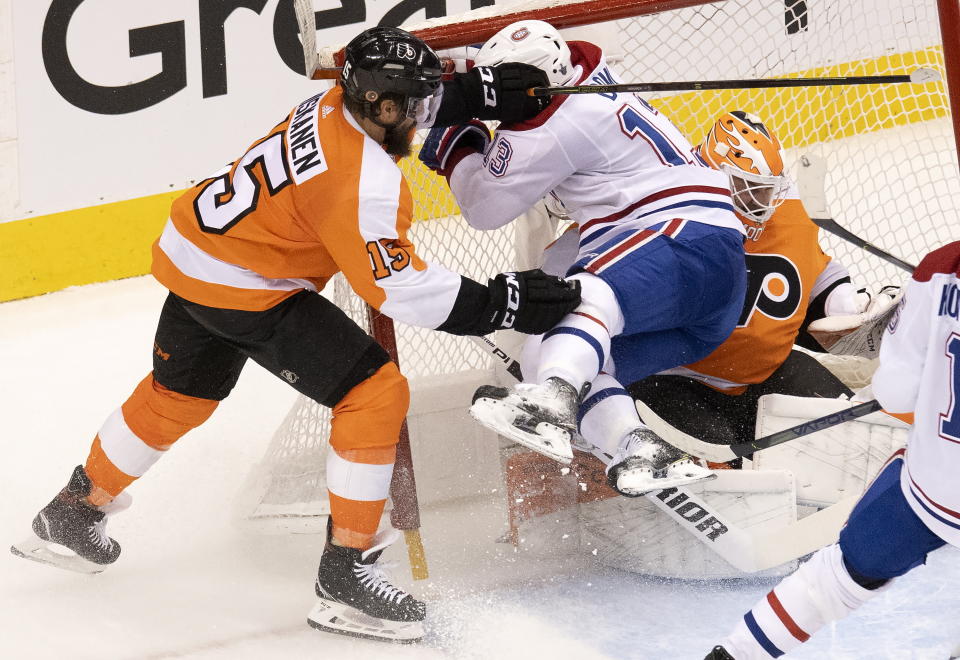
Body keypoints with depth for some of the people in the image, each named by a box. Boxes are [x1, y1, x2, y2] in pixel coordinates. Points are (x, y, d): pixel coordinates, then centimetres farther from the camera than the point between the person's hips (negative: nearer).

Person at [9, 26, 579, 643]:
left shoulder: (337, 104, -3)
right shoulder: (366, 182, -28)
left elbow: (414, 106, 20)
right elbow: (397, 288, -25)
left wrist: (479, 91, 8)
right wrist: (500, 303, -21)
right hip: (246, 291, -10)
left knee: (177, 396, 29)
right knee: (376, 393, -9)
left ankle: (73, 514, 48)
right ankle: (345, 573, -4)